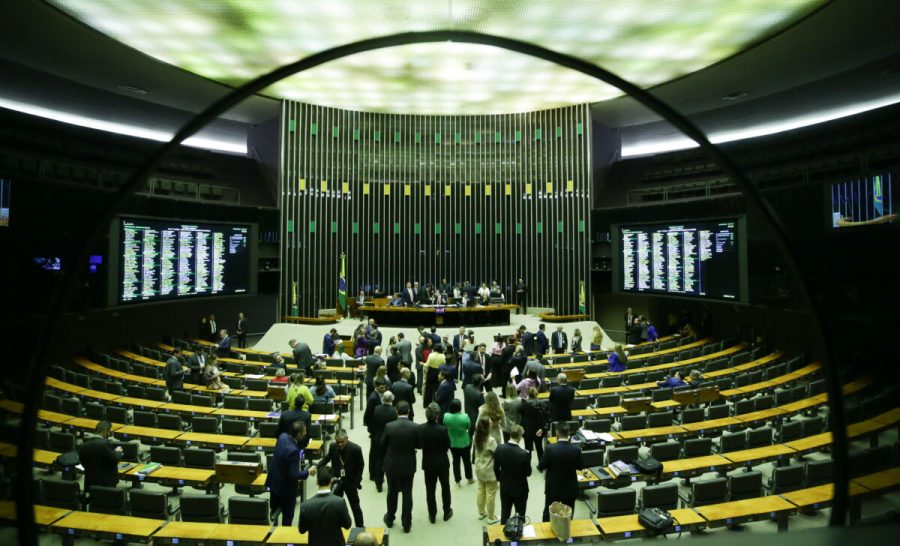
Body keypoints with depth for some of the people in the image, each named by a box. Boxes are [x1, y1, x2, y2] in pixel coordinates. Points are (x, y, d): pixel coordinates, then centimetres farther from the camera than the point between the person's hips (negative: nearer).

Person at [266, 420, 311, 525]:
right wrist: (308, 472, -16)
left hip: (274, 482, 8)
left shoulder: (283, 436, -12)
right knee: (288, 515, 13)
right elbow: (294, 475, -31)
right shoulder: (293, 450, -36)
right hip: (286, 488, -8)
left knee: (274, 510, 27)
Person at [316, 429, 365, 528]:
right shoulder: (333, 446, -10)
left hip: (350, 482, -3)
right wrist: (317, 466, -9)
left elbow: (361, 466, -9)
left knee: (355, 506, 9)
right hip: (337, 480, 3)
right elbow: (326, 458, 7)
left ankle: (360, 527, 25)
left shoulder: (356, 449, -20)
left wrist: (356, 482, -11)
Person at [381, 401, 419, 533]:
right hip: (408, 466, 0)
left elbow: (383, 445, -4)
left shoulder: (389, 426, -17)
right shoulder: (415, 427, -17)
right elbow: (419, 445, -5)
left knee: (392, 492, 19)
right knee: (407, 494, 12)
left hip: (392, 465, 1)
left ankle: (390, 519, 36)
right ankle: (407, 524, 20)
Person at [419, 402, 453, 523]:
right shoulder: (442, 429, -26)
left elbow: (419, 444, -5)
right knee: (445, 487, 20)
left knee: (430, 490, 16)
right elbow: (448, 446, -11)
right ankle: (447, 512, 33)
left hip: (428, 463, 2)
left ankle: (432, 515, 27)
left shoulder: (420, 428, -19)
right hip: (442, 462, -2)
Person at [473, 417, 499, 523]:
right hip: (490, 472, -7)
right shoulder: (491, 440, -28)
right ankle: (491, 517, 23)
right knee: (490, 494, 9)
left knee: (481, 491, 21)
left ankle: (481, 513, 37)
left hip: (479, 470, 7)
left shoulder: (476, 438, -8)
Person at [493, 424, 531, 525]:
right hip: (520, 489, -4)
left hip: (505, 487, 4)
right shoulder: (524, 454, -28)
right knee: (520, 515, 16)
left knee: (504, 514, 20)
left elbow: (496, 468, -2)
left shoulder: (499, 448, -15)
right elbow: (528, 473, -13)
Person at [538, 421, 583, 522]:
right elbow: (580, 467, 0)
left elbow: (540, 467, -11)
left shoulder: (550, 448, -22)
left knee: (548, 515, 17)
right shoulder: (576, 449, -17)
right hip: (570, 489, 1)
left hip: (553, 488, -1)